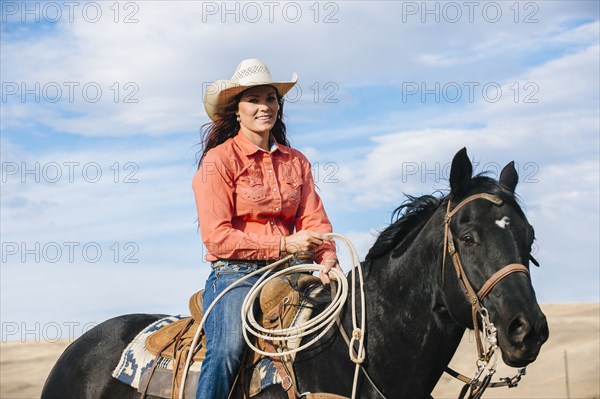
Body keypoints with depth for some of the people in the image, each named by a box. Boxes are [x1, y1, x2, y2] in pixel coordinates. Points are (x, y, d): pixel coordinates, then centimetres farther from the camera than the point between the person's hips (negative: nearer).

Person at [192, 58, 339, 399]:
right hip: (234, 273, -5)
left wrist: (328, 259, -15)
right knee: (227, 351, -30)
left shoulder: (296, 161, 16)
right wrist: (285, 245, -14)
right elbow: (216, 237, -9)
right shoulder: (219, 160, -1)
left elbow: (315, 219, 7)